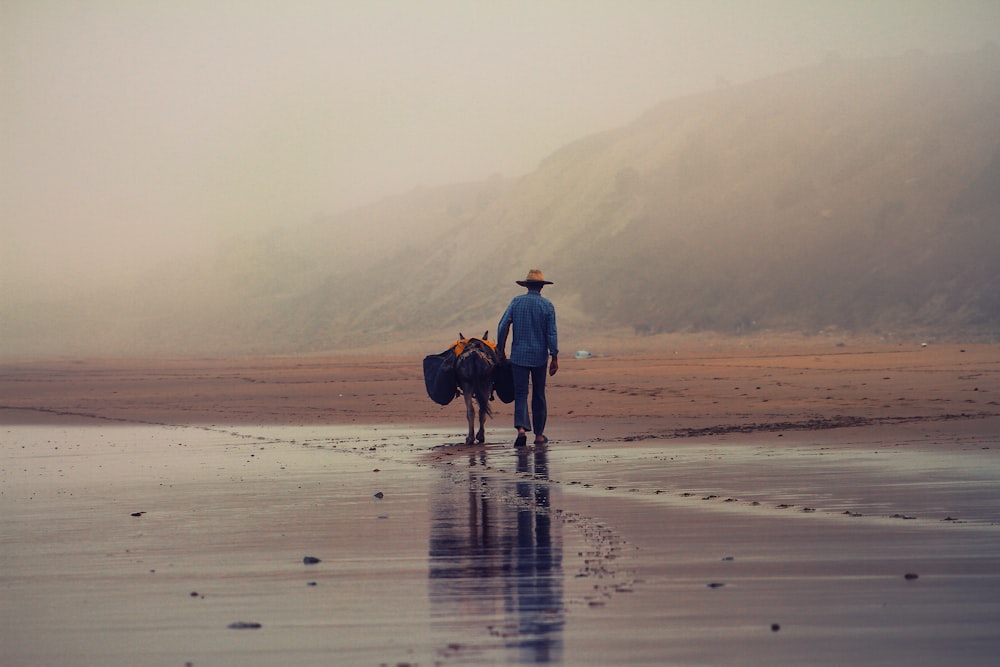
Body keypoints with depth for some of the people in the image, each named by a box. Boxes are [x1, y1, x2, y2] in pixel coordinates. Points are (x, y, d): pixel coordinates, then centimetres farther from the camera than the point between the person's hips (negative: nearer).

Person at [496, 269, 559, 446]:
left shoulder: (516, 302, -1)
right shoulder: (547, 305, -4)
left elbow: (503, 326, -4)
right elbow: (552, 334, -6)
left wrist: (500, 350, 6)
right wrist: (554, 358, -3)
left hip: (519, 356, 0)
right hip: (539, 356, 0)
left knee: (520, 394, 0)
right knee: (539, 395, 11)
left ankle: (521, 428, -22)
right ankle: (539, 434, 15)